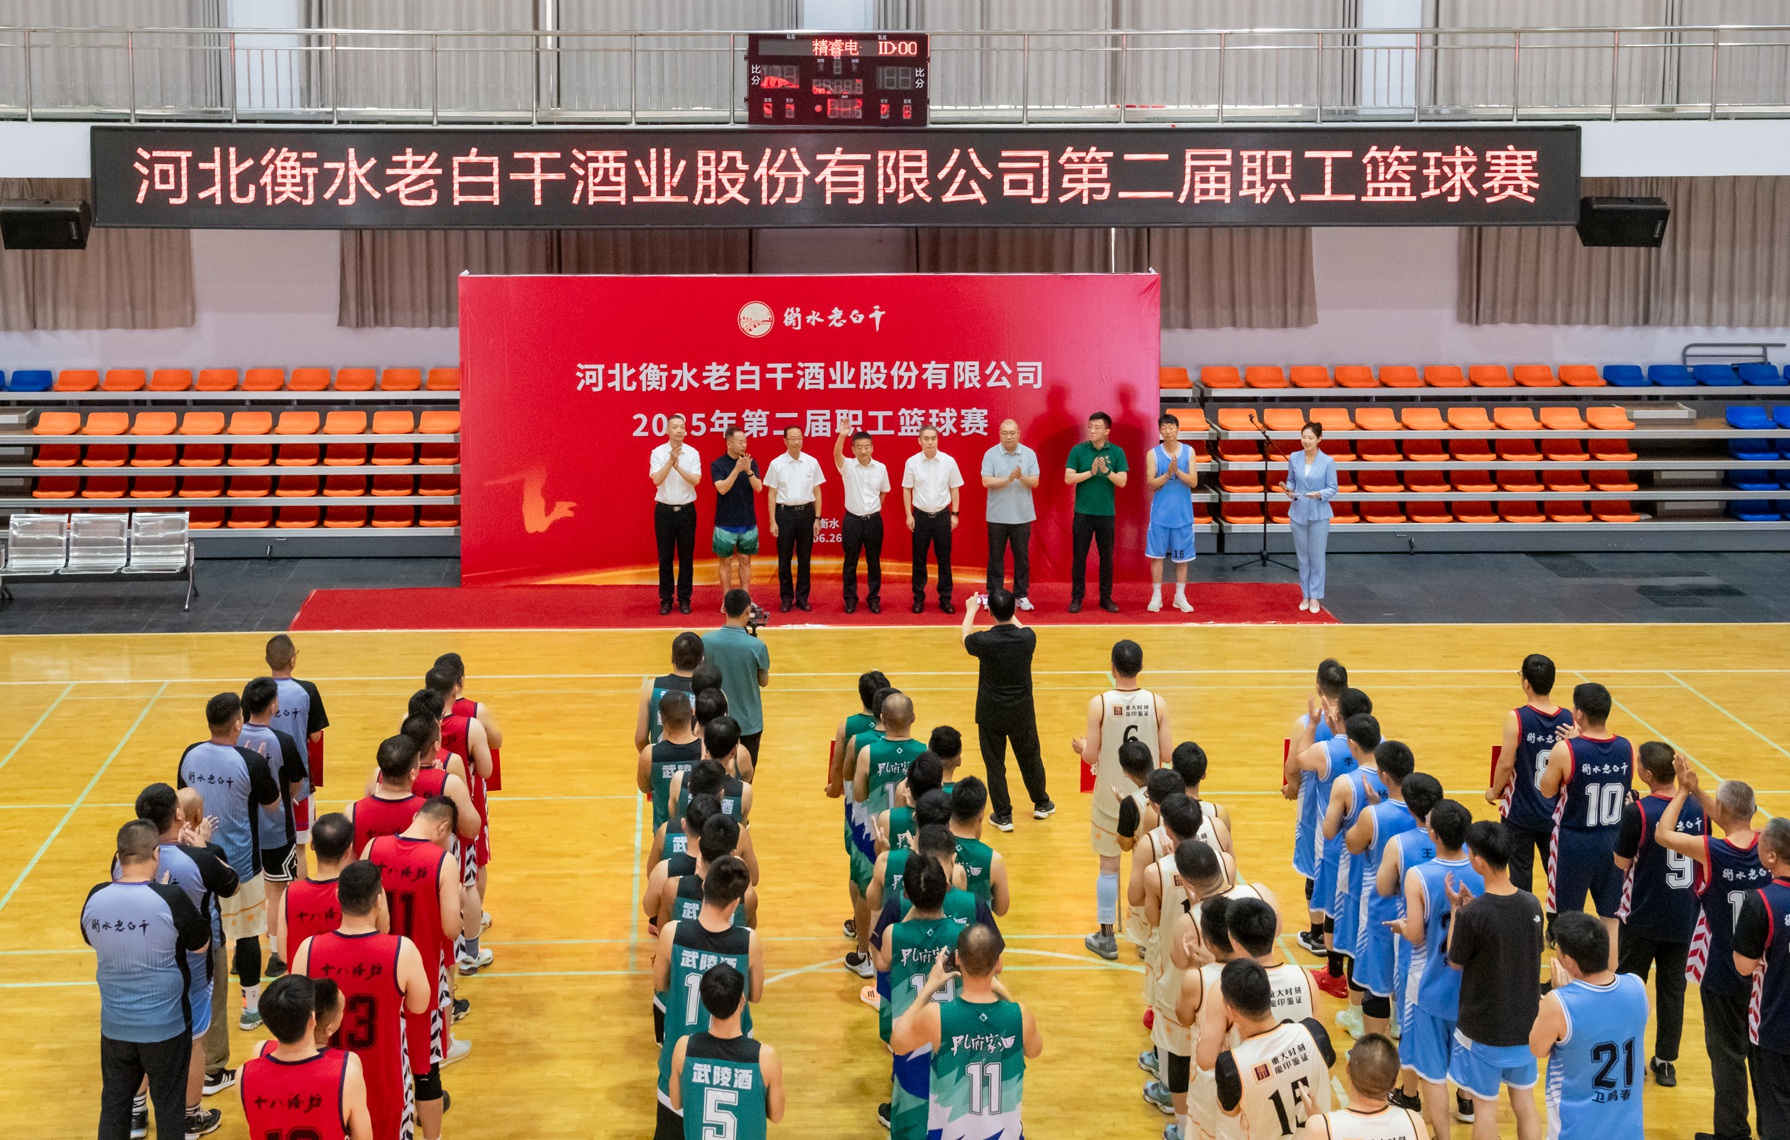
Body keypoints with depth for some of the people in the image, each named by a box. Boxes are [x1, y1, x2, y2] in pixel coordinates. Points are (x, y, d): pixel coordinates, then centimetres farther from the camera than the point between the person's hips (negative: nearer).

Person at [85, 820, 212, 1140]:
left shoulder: (96, 898, -9)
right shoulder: (171, 898, -22)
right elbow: (201, 945, -6)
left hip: (115, 1025, 3)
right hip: (166, 1025, -3)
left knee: (114, 1102, 17)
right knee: (169, 1104, 12)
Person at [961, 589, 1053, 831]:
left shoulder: (984, 641, -21)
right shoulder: (1027, 638, -16)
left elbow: (965, 637, 4)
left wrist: (970, 610, 21)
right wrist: (1009, 613, 27)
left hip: (991, 715, -2)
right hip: (1022, 712, 2)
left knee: (995, 765, 12)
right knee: (1030, 758, 22)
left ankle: (1003, 816, 19)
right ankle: (1041, 804, 39)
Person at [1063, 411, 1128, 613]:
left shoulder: (1116, 452, 1)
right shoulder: (1078, 450, -1)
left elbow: (1122, 481, -4)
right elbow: (1068, 478, -7)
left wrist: (1107, 471, -20)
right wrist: (1091, 472, -17)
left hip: (1106, 513, 1)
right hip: (1083, 512, -1)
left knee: (1106, 557, 7)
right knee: (1079, 556, 3)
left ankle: (1106, 598, 16)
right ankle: (1076, 598, 11)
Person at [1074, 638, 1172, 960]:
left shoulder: (1099, 704, -15)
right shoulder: (1157, 703, -10)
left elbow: (1091, 756, -12)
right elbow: (1167, 754, -7)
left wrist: (1080, 747, 11)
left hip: (1110, 797, -1)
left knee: (1109, 866, 11)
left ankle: (1106, 938, 18)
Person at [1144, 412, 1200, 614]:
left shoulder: (1188, 452, 1)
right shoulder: (1153, 453, -2)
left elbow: (1194, 482, -6)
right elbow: (1151, 483, -8)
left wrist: (1177, 471, -20)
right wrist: (1168, 473, -22)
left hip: (1182, 513, 1)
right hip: (1160, 513, -1)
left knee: (1182, 557, 6)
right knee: (1156, 554, 1)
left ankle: (1180, 597, 15)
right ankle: (1156, 596, 10)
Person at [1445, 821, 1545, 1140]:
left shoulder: (1472, 914, -25)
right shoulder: (1532, 905, -8)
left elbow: (1455, 962, -9)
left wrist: (1456, 908, -3)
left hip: (1484, 1027, -5)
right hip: (1525, 1023, 5)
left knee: (1485, 1105, 9)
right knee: (1524, 1101, 16)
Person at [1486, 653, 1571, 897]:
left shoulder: (1516, 718, -18)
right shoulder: (1568, 719, -6)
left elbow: (1506, 763, -17)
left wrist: (1494, 792, 0)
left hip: (1520, 812, -3)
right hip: (1555, 812, 3)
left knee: (1521, 871, 9)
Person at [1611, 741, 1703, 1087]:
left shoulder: (1638, 812, -20)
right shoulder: (1697, 810, -5)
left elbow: (1622, 863, -11)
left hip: (1643, 918, -4)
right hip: (1682, 917, 4)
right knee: (1672, 988, 13)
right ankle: (1666, 1063, 19)